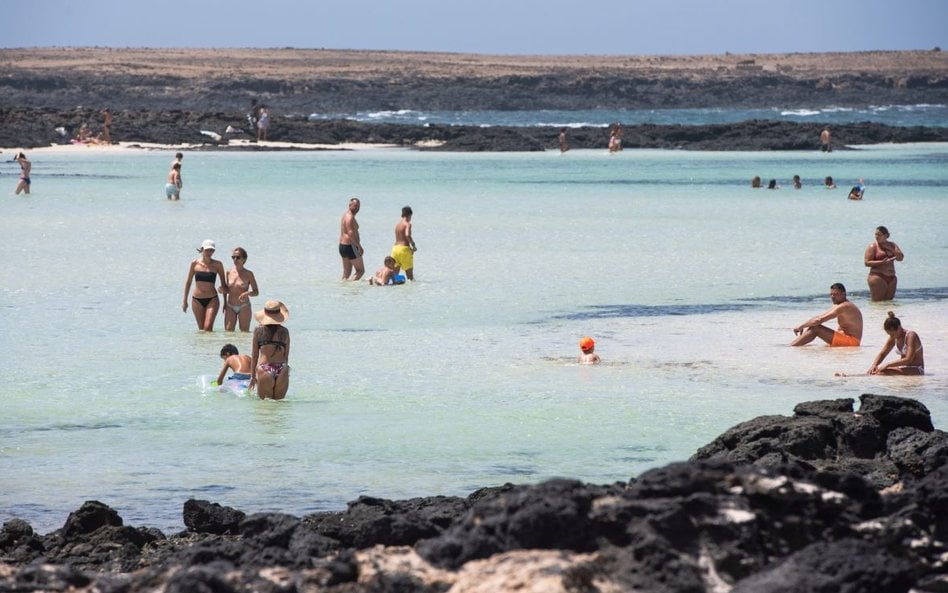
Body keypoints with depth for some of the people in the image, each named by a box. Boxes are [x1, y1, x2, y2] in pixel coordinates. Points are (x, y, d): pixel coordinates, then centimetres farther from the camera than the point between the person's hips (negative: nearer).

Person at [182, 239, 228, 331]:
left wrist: (224, 289, -8)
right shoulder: (195, 264, 2)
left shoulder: (217, 264, -1)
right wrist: (185, 301, 11)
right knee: (201, 328, 6)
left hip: (212, 300, -2)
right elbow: (188, 282, 10)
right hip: (197, 300, 2)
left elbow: (223, 282, 11)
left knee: (208, 327, -17)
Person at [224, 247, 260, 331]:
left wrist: (247, 293, -22)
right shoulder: (229, 272, 5)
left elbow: (256, 292, -3)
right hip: (230, 307, 3)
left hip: (244, 307, -3)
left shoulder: (248, 274, -5)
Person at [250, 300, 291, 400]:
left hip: (265, 370, -2)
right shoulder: (284, 332, 6)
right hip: (282, 370, 2)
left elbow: (255, 356, 7)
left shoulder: (259, 331, 2)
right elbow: (286, 356, 12)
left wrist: (253, 376, 15)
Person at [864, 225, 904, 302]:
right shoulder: (873, 246, 0)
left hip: (891, 278, 5)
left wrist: (891, 249, -8)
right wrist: (882, 262, -19)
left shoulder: (892, 245, 14)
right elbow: (867, 263, -8)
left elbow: (901, 258, 5)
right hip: (878, 277, -5)